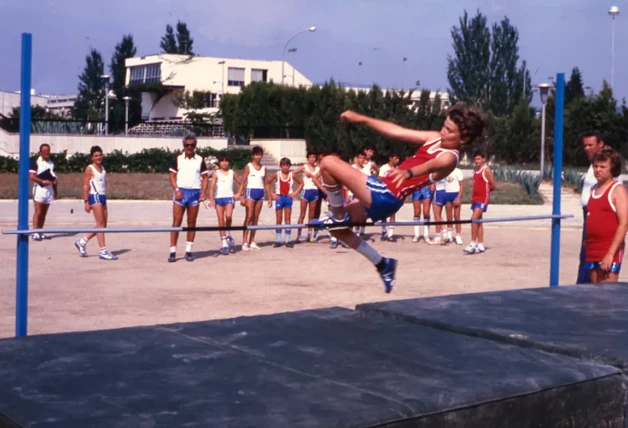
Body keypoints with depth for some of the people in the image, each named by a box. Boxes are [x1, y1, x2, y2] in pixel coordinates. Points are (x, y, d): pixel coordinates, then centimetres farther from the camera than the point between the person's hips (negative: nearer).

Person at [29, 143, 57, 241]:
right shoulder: (36, 162, -6)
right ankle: (35, 233, -9)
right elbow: (32, 176, -14)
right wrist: (43, 181, -23)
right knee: (38, 212, -9)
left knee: (44, 213, 8)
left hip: (49, 189, 6)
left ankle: (40, 232, 12)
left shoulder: (51, 163, 15)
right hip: (39, 188, -6)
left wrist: (55, 190, 16)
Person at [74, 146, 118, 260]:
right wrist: (86, 202, -14)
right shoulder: (89, 169, -4)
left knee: (103, 225, 7)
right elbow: (85, 186, -8)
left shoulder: (103, 169, 17)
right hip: (95, 197, -8)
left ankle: (82, 242, 19)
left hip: (103, 197, 8)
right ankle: (103, 252, -8)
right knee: (101, 224, -9)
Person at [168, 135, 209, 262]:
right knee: (176, 221, -4)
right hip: (181, 192, -1)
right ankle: (173, 251, -2)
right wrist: (177, 189, -10)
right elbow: (172, 176, 4)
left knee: (191, 222, 6)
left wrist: (204, 191, -8)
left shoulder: (200, 160, 4)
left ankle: (188, 251, 12)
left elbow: (205, 177, 5)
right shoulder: (178, 159, 3)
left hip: (195, 193, 1)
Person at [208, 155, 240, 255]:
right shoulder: (216, 174, 2)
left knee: (228, 216, -24)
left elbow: (240, 183, 19)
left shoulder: (232, 173, 8)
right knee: (221, 220, 0)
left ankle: (228, 234, 2)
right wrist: (211, 200, -18)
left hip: (229, 198, 0)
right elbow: (212, 187, -6)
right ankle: (224, 244, 5)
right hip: (218, 198, 0)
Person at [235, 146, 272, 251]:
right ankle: (245, 242, -11)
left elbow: (266, 184, 16)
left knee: (256, 218, 6)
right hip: (251, 192, -5)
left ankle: (252, 242, 11)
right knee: (249, 217, -10)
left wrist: (269, 198, 12)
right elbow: (243, 182, -5)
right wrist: (241, 196, -14)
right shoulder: (248, 166, -1)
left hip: (260, 193, 5)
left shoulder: (263, 168, 12)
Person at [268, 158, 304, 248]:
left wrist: (295, 192, 0)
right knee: (279, 220, 3)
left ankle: (288, 240, 6)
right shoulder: (277, 175, -4)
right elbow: (267, 183, 0)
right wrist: (272, 193, -5)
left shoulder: (292, 175, -1)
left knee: (288, 219, 2)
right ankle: (278, 240, 8)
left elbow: (301, 183, 10)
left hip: (288, 197, 1)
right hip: (279, 198, -1)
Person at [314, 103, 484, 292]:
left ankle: (338, 215, 1)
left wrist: (408, 172, -56)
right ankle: (382, 264, 22)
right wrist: (361, 119, 16)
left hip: (386, 196, -10)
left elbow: (430, 165, -35)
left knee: (329, 163, -17)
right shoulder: (434, 138, 14)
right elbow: (396, 131, 17)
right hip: (379, 193, 10)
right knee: (335, 226, 18)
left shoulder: (449, 158, -12)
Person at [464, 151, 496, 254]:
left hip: (483, 199, -9)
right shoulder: (475, 171, 15)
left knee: (474, 218, -19)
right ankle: (480, 245, 13)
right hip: (475, 198, 9)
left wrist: (485, 190, 0)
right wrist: (475, 193, 10)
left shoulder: (486, 170, -8)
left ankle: (473, 243, -18)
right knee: (478, 221, 9)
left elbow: (493, 186, -9)